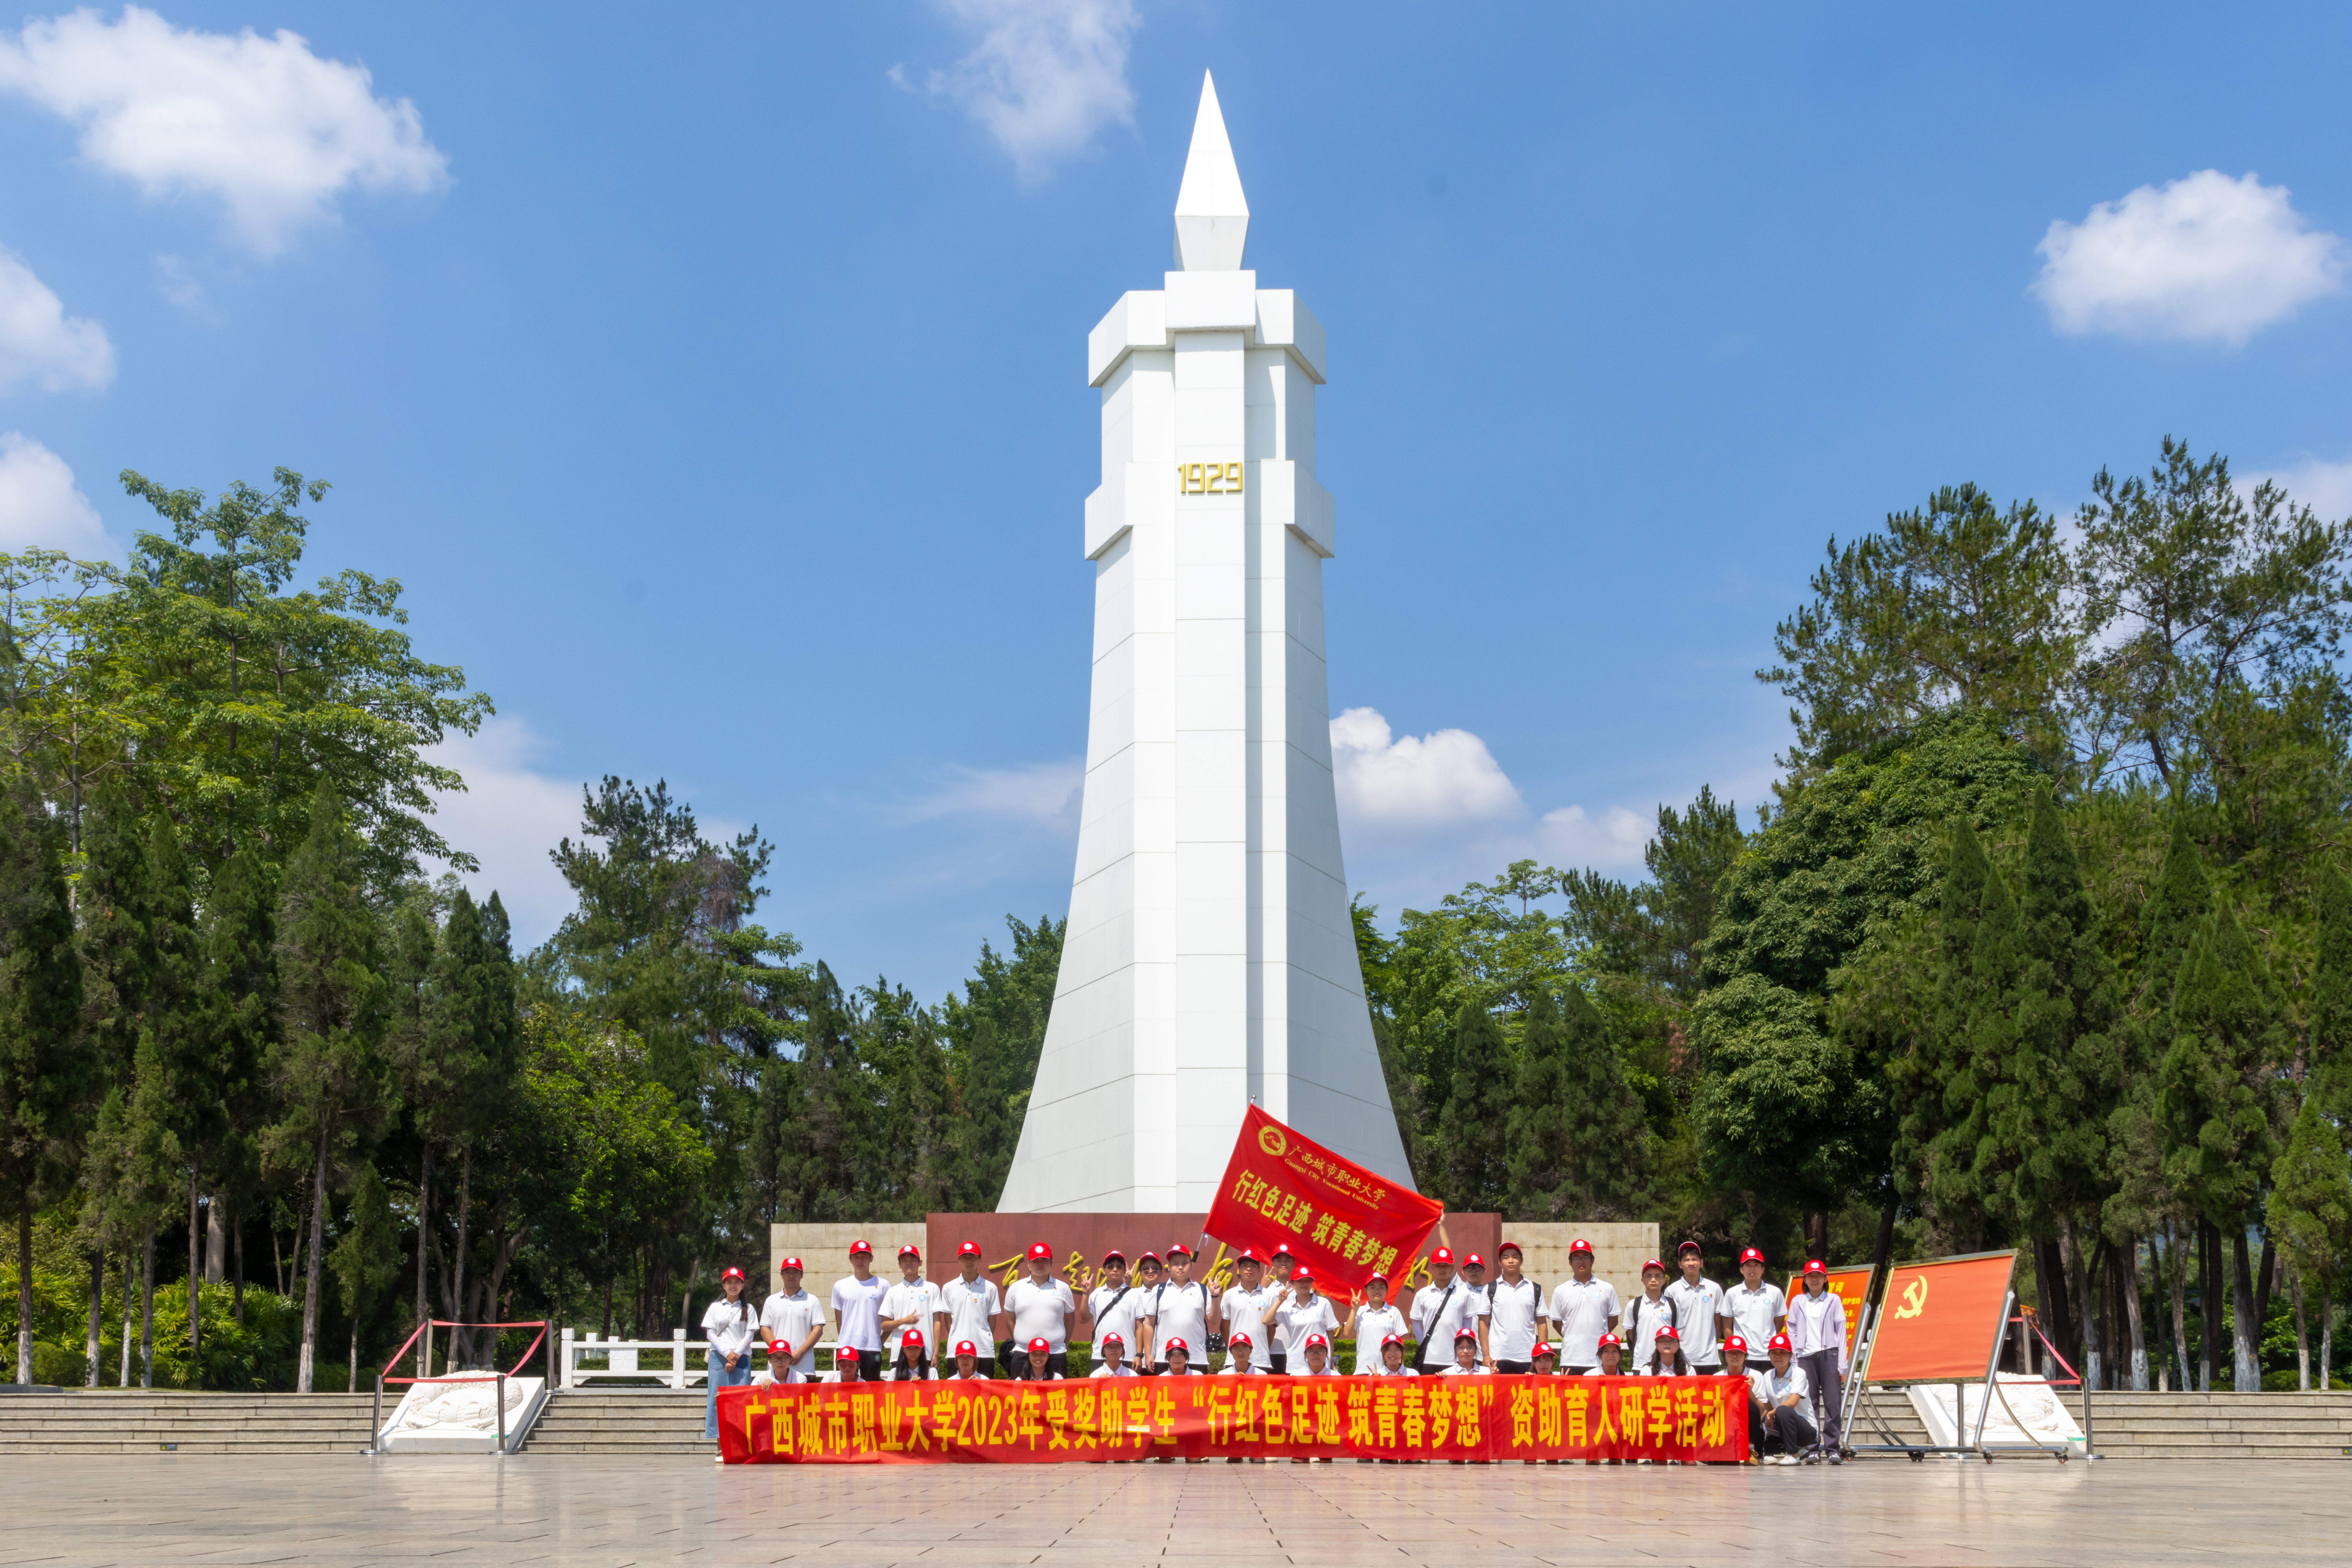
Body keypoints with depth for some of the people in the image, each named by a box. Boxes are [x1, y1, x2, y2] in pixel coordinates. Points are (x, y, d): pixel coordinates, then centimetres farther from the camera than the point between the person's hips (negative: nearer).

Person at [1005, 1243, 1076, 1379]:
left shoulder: (1062, 1288, 6)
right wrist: (1019, 1343, 10)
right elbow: (1010, 1319, 14)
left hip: (1056, 1354, 0)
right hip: (1023, 1354, 0)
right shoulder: (1017, 1288, 7)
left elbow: (1070, 1319, 14)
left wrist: (1065, 1345, 11)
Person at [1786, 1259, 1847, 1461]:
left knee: (1833, 1402, -6)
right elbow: (1792, 1332, 12)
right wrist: (1794, 1360, 3)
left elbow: (1841, 1331, 6)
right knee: (1809, 1403, -1)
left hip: (1829, 1354, -1)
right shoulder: (1798, 1302, 12)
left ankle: (1833, 1449, -4)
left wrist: (1841, 1364, 0)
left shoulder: (1834, 1301, 8)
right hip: (1806, 1356, 1)